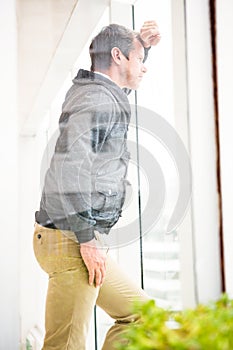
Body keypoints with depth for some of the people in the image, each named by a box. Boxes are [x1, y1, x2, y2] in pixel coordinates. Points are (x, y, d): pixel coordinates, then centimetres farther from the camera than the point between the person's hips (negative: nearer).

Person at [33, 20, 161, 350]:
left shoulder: (99, 92, 16)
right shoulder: (98, 101, -13)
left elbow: (122, 82, 42)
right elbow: (69, 168, -26)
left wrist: (142, 43, 25)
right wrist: (87, 240, -23)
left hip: (81, 240, 11)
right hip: (70, 240, -11)